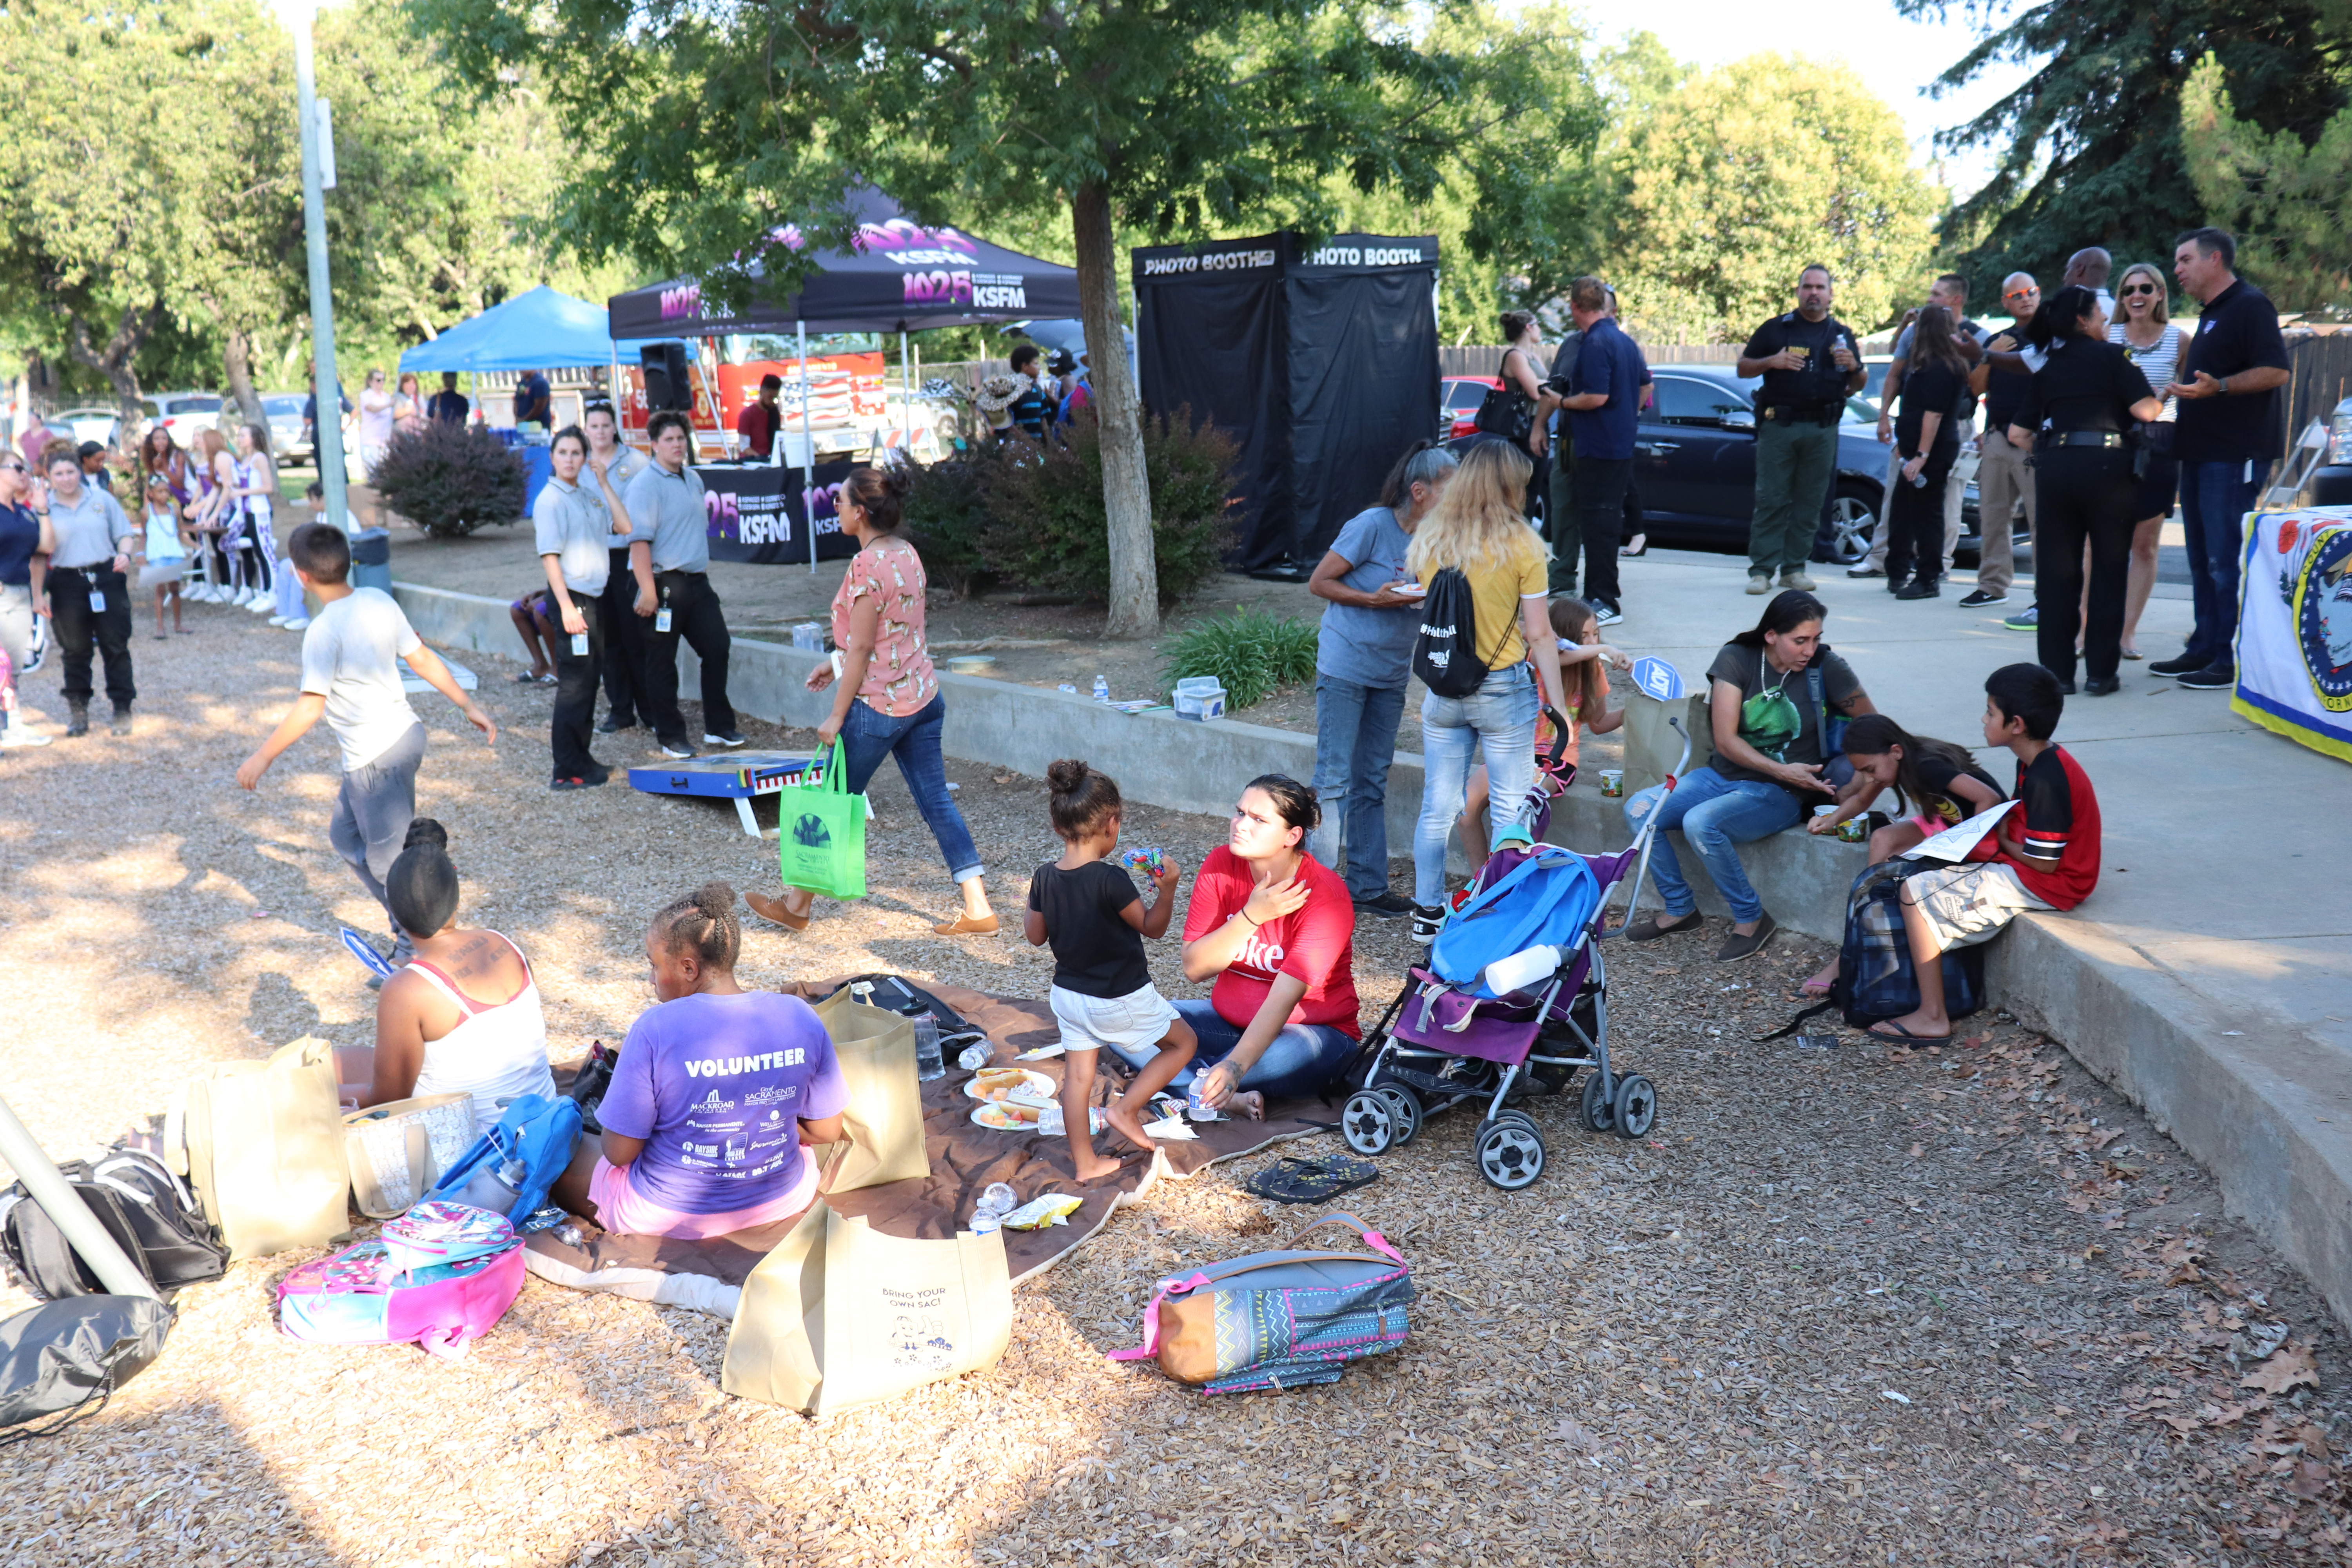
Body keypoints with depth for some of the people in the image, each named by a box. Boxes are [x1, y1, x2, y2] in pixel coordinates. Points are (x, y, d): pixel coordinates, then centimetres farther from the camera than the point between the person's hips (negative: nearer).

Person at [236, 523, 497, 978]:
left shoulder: (325, 630, -20)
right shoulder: (378, 601, 2)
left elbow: (310, 708, -24)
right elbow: (424, 659, 8)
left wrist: (262, 757, -17)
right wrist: (469, 706, 17)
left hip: (375, 756, -9)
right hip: (404, 733, 9)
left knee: (390, 860, 5)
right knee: (346, 836, 23)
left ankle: (416, 954, 17)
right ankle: (410, 927, 28)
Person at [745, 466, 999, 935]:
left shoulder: (867, 565, -18)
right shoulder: (907, 553, 8)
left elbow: (861, 648, -18)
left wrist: (836, 716, -13)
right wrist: (835, 664, 21)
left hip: (878, 704, -8)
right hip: (924, 697, 8)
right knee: (936, 801, 9)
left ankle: (797, 905, 21)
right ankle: (978, 909, 7)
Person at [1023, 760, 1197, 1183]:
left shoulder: (1045, 877, -7)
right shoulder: (1111, 879, -25)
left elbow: (1035, 937, 7)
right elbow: (1152, 928, -14)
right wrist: (1167, 888, -17)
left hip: (1069, 994, 6)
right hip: (1121, 999, -6)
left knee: (1077, 1077, 15)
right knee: (1183, 1042, 14)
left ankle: (1085, 1163, 23)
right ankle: (1125, 1109, 9)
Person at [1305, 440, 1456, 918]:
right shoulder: (1373, 526, -14)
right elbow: (1319, 583, -10)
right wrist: (1376, 599, -20)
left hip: (1392, 673, 6)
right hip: (1345, 667, -6)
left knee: (1372, 784, 11)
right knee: (1334, 779, -5)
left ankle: (1367, 886, 17)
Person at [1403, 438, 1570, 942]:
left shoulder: (1429, 539, 0)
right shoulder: (1520, 545, -11)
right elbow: (1539, 636, -9)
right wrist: (1558, 704, -3)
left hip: (1442, 689, 4)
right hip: (1504, 691, -4)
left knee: (1438, 807, 12)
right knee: (1512, 812, 7)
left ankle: (1428, 914, 20)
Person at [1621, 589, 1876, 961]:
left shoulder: (1826, 668, -7)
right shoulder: (1737, 659, -4)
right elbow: (1726, 740, -9)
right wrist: (1781, 770, -22)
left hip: (1781, 794, -4)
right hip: (1724, 776, 4)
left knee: (1700, 822, -32)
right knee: (1639, 811, -17)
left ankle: (1752, 918, -12)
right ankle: (1680, 909, 3)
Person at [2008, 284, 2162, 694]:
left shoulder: (2048, 370, 15)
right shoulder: (2112, 355, 2)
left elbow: (2017, 432, 12)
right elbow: (2144, 410, -8)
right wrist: (2162, 402, 14)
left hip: (2053, 469, 4)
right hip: (2106, 464, -4)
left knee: (2055, 570, 7)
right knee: (2108, 568, 5)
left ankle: (2057, 671, 7)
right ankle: (2101, 671, 5)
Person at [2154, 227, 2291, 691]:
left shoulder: (2250, 306, -10)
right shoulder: (2211, 314, 21)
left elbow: (2276, 371, -19)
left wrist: (2218, 387, -29)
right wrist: (2184, 387, 17)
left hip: (2233, 456, -10)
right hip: (2200, 453, 10)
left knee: (2227, 560, -9)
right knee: (2203, 560, 13)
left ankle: (2235, 661, -6)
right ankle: (2205, 649, 20)